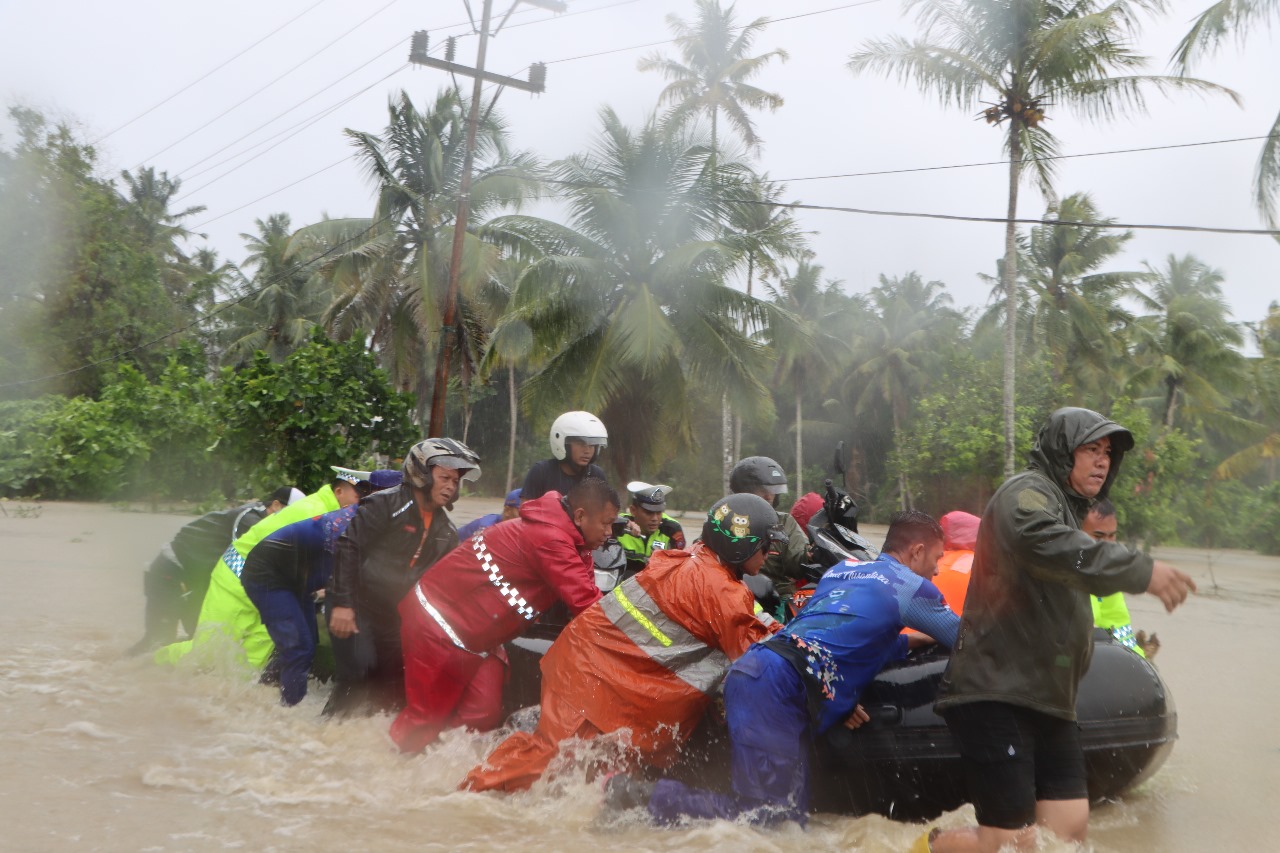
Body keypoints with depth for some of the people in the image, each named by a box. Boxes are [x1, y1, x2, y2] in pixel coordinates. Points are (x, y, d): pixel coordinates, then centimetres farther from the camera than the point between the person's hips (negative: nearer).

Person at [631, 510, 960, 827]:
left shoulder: (841, 568, 26)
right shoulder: (911, 586, 5)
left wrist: (912, 640, 36)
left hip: (748, 671, 9)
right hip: (779, 686, -9)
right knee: (781, 817, -8)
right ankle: (655, 799, -15)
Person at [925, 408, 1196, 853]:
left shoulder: (1067, 509, 25)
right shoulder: (1028, 492, -9)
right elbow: (1042, 542, -35)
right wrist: (1140, 570, -44)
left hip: (1047, 701, 10)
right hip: (995, 695, -10)